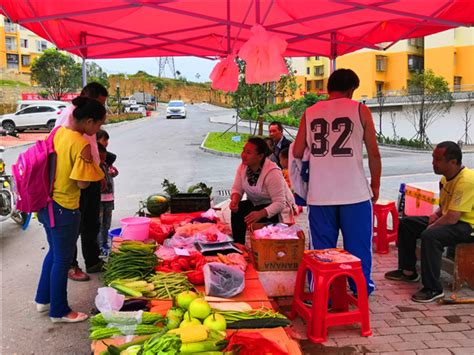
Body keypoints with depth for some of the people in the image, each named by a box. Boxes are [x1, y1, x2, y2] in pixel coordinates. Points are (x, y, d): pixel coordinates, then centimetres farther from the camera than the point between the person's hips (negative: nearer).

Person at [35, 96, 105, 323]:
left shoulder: (58, 132, 2)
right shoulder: (81, 145, -23)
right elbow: (83, 183, -21)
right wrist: (97, 170, -6)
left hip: (47, 203, 9)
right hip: (65, 209, -9)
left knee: (54, 252, 24)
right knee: (63, 260, 7)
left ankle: (43, 299, 38)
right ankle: (59, 311, 22)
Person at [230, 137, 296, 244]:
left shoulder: (272, 172, -30)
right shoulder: (243, 167, -9)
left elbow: (280, 203, -31)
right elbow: (237, 189, -2)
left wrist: (261, 213, -47)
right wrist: (234, 201, -26)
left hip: (277, 208, -6)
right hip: (257, 203, 6)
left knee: (257, 219, -32)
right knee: (237, 210, -20)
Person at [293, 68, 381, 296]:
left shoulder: (310, 113, 7)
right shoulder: (360, 110, 0)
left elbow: (297, 153, 8)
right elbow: (373, 153, 0)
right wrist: (375, 185, 10)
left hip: (319, 194, 2)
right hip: (354, 192, -2)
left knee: (321, 247, 11)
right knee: (358, 244, 14)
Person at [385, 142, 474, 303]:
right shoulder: (446, 177, 4)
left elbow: (452, 218, -30)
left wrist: (430, 227, -16)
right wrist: (436, 214, 1)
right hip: (448, 219, 10)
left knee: (430, 235, -36)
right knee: (405, 223, 9)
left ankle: (433, 289, -24)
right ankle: (408, 271, 19)